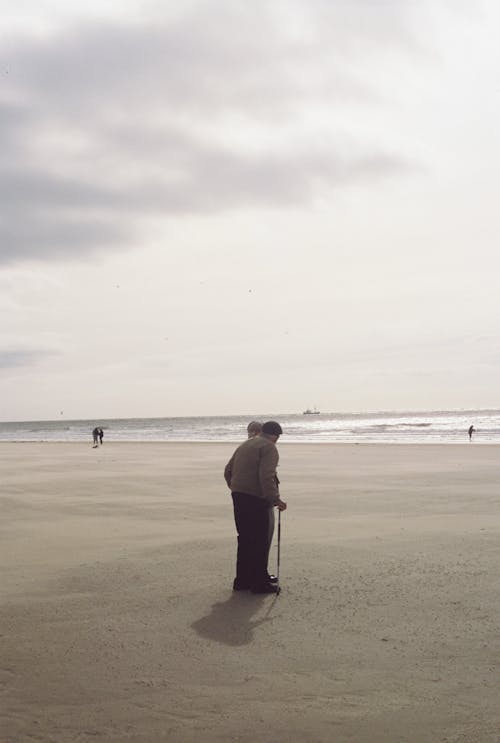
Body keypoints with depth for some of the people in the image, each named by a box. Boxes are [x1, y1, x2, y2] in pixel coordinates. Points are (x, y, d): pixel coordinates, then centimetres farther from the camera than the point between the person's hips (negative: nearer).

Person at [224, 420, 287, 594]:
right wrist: (275, 499, -20)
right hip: (255, 498, -8)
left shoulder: (245, 445, 19)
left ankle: (242, 580, 21)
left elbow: (228, 470, 23)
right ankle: (260, 583, 2)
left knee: (245, 539, 16)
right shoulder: (269, 447, -8)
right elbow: (266, 476, -21)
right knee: (260, 541, -1)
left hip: (238, 496, 8)